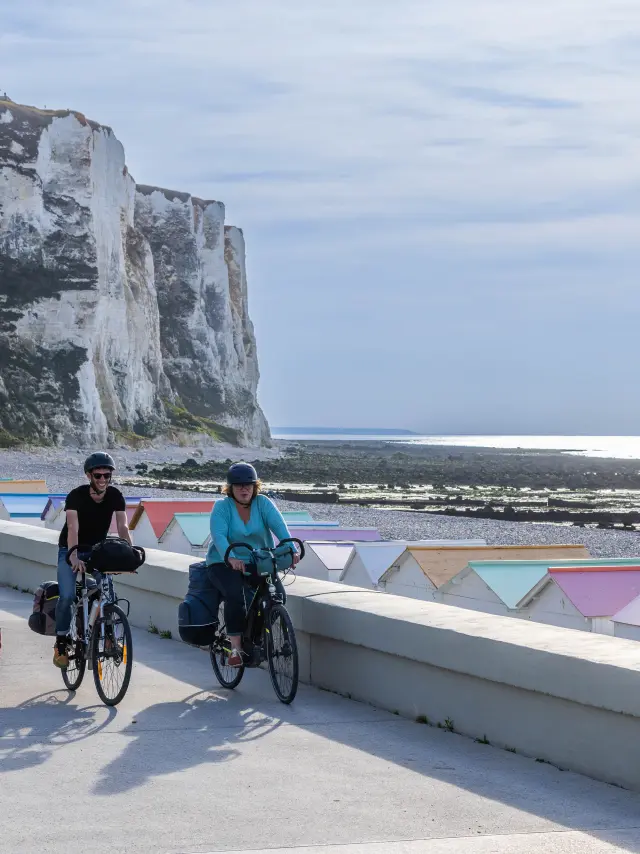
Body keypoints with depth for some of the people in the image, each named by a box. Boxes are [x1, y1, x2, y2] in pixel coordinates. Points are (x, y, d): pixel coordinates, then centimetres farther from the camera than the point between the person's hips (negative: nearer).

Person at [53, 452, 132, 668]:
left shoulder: (115, 496, -14)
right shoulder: (76, 496, -24)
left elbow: (122, 527, -22)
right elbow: (73, 528, -35)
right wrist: (74, 557, -50)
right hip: (71, 550, -3)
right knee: (67, 596, -19)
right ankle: (60, 644, -5)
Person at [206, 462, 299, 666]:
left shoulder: (263, 503, -1)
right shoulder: (221, 507, -7)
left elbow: (279, 526, -17)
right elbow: (219, 536, -23)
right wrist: (231, 558, -43)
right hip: (224, 563, -3)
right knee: (235, 595, -31)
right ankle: (235, 648, -22)